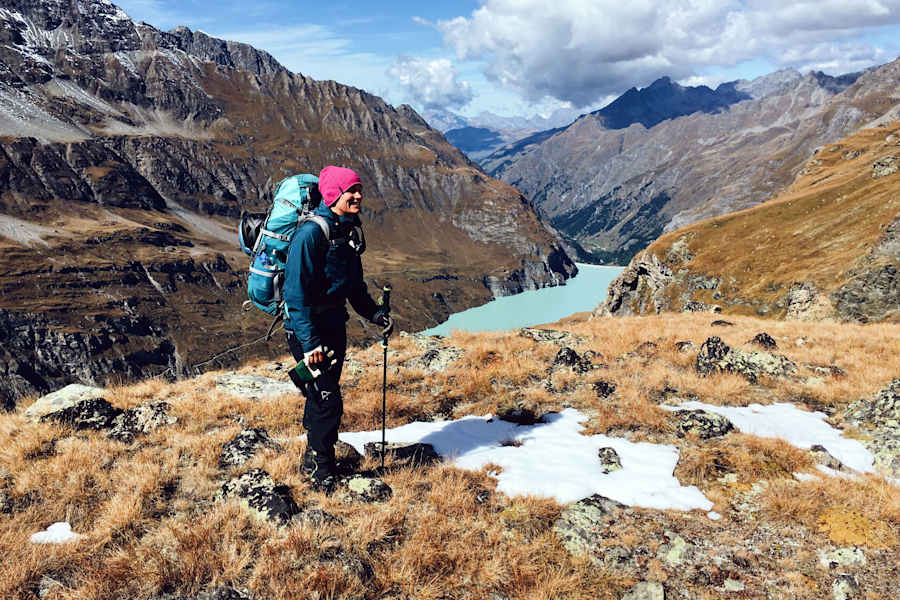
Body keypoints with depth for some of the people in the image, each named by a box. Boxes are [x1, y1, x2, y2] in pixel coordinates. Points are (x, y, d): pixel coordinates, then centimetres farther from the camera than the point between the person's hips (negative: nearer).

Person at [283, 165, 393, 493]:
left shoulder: (348, 230, 10)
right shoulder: (312, 233, -18)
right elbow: (296, 291, -22)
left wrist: (375, 313, 9)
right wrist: (310, 341, -26)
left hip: (334, 325, 9)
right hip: (308, 330, -9)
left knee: (322, 395, 18)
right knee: (327, 400, -6)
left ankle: (313, 459, 34)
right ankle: (322, 473, 10)